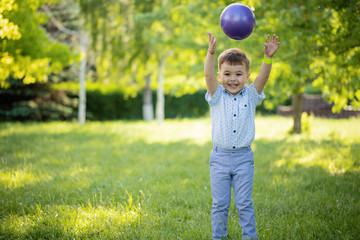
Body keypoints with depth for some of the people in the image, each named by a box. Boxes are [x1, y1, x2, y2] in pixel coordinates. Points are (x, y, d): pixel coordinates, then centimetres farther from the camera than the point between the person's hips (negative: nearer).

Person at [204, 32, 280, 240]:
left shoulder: (250, 96, 1)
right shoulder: (217, 97, -2)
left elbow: (263, 77, -14)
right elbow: (209, 76, -18)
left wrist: (268, 58, -32)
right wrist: (211, 52, -33)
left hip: (244, 157, 0)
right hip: (220, 158, 0)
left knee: (245, 203, 5)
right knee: (220, 204, 7)